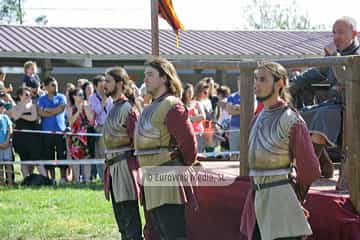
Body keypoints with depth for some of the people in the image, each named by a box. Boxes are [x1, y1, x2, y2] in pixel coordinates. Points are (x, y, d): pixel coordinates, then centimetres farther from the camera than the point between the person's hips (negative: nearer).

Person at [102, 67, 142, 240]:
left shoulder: (128, 109, -12)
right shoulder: (113, 108, 14)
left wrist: (136, 170, -19)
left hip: (125, 167, -9)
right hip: (112, 167, 9)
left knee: (130, 221, -7)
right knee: (121, 220, 14)